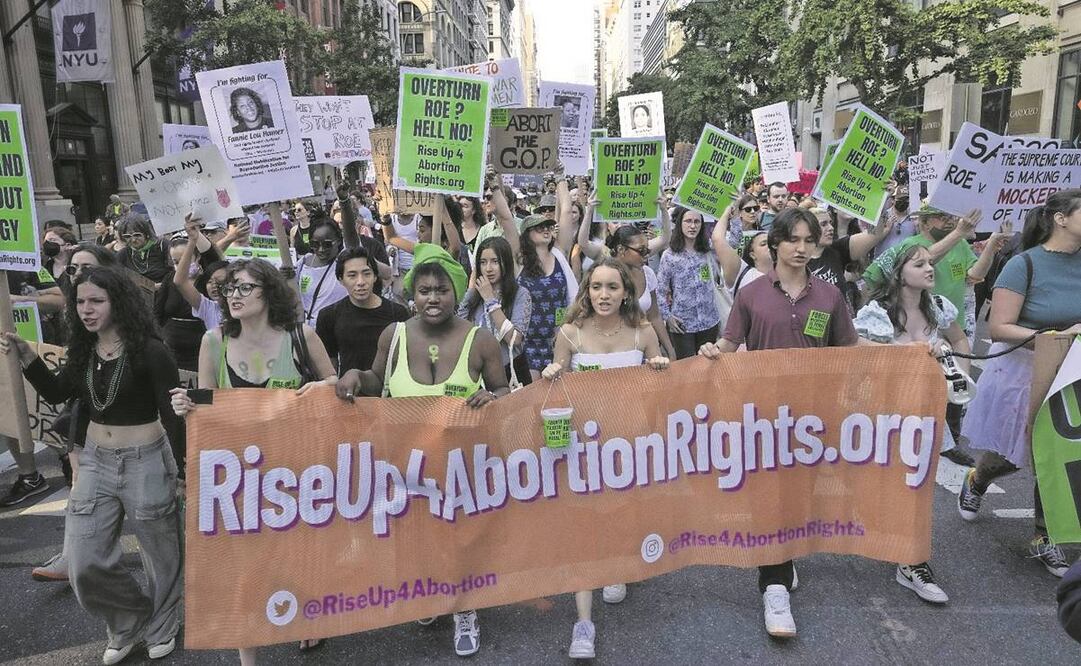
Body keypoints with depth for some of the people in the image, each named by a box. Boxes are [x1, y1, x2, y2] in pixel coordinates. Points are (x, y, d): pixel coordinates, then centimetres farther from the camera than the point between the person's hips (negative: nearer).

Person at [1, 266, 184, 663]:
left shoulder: (149, 350, -17)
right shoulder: (83, 350, 2)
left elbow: (172, 414, -14)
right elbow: (56, 394, 14)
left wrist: (182, 469, -12)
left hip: (146, 462, -6)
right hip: (95, 462, 6)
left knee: (161, 554, 12)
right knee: (83, 563, 7)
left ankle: (161, 629, 36)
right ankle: (130, 622, 33)